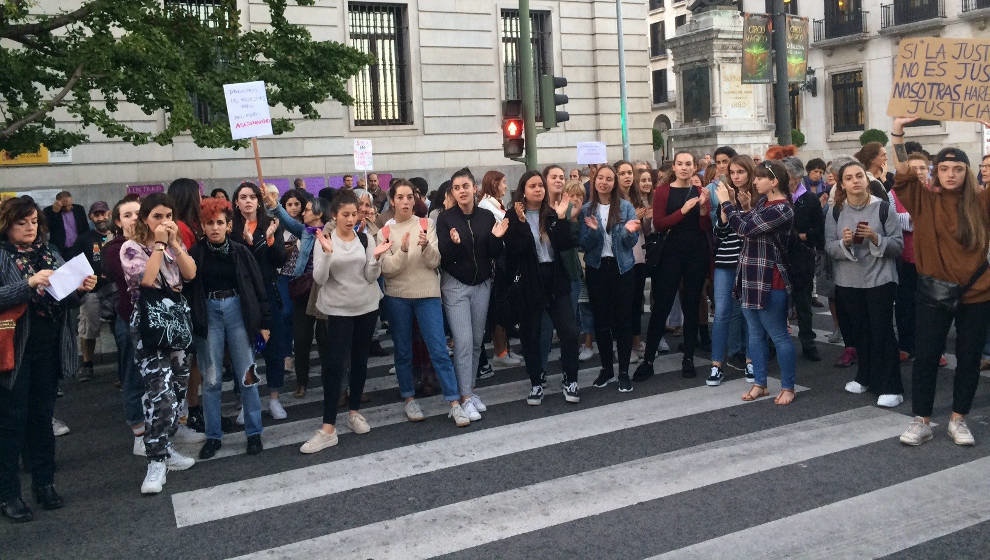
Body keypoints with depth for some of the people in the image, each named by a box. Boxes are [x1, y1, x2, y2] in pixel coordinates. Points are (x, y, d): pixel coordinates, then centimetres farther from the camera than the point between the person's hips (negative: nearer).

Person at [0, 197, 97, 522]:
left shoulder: (49, 253, 10)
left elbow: (65, 301, 12)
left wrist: (81, 289, -7)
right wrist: (29, 283, -29)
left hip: (49, 349, 5)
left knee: (42, 416, 13)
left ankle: (44, 483, 24)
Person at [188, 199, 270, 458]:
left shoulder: (240, 252, 0)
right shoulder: (196, 253, 0)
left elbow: (258, 286, 3)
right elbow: (188, 288, -1)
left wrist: (264, 322, 1)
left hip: (238, 311, 0)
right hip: (208, 314, 0)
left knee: (247, 376, 2)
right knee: (211, 380, 6)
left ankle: (254, 433, 14)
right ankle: (213, 436, 18)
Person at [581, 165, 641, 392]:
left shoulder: (626, 207, 1)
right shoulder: (586, 209, 4)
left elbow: (632, 241, -1)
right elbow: (584, 245, 0)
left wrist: (629, 231, -23)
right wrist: (593, 230, -19)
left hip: (622, 268, -1)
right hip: (596, 269, 1)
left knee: (622, 320, 0)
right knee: (601, 320, 7)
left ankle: (624, 372, 10)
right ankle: (607, 369, 21)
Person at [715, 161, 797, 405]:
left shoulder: (782, 210, -17)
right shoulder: (763, 202, 10)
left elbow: (745, 227, -21)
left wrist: (726, 202, -12)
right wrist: (729, 202, 3)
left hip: (769, 281, -9)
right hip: (750, 277, 9)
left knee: (779, 336, 2)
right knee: (755, 334, 14)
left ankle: (788, 387, 15)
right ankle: (759, 384, 25)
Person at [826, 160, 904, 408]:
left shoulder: (883, 208, -5)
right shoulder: (836, 212, 3)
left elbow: (898, 245, -5)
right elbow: (829, 248, -1)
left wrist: (875, 238, -22)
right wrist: (844, 242, -21)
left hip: (880, 279, -3)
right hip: (848, 281, 3)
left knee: (882, 331, -3)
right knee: (859, 330, 14)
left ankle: (890, 387, 4)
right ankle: (866, 377, 30)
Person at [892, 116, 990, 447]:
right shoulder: (925, 200, -1)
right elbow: (903, 174, -10)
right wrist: (898, 131, -19)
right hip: (934, 292, -1)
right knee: (926, 357, 3)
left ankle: (958, 419, 25)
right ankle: (922, 421, 15)